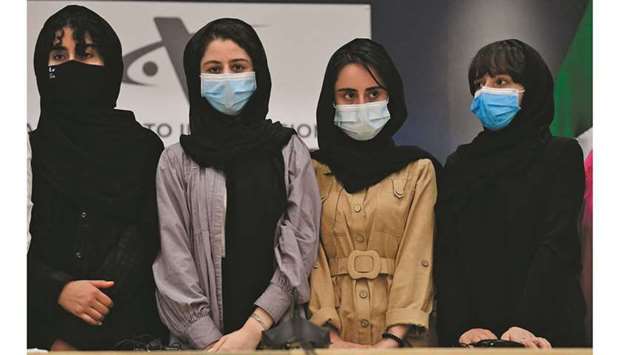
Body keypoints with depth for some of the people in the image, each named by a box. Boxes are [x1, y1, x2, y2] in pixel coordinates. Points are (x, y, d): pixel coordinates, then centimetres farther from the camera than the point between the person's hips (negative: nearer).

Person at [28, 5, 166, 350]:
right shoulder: (32, 148, 4)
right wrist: (58, 289, -18)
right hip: (42, 329, 1)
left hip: (127, 330, 0)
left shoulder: (145, 146, 1)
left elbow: (142, 245, -4)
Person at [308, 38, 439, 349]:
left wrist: (394, 337, -16)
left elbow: (418, 257, -5)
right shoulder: (312, 170, 5)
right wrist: (329, 336, -14)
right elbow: (310, 257, -2)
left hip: (397, 337, 0)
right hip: (334, 337, 0)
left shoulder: (419, 169, 3)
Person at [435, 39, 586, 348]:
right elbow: (446, 253, 0)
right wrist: (460, 327, -15)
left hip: (543, 331, -3)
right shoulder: (459, 163, 9)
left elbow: (556, 246, -11)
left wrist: (523, 325, -22)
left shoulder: (561, 155, 0)